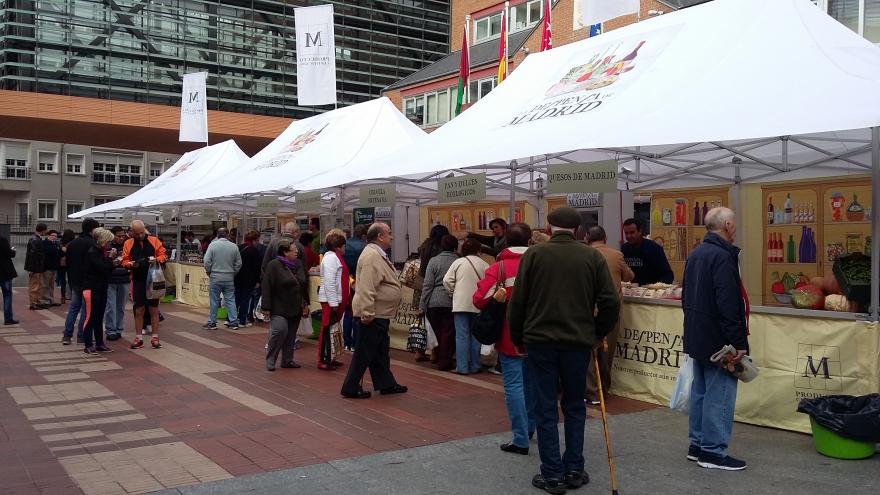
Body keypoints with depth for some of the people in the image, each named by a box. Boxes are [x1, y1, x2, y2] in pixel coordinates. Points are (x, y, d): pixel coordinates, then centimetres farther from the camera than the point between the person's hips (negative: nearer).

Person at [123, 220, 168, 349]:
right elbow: (124, 261, 4)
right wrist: (130, 264, -18)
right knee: (138, 310, 5)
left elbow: (164, 255, 1)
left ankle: (155, 337, 12)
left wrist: (157, 260, -19)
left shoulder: (154, 241, 2)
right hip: (137, 281, 1)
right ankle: (138, 338, 14)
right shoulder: (128, 244, 5)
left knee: (154, 310, 5)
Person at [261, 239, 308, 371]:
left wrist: (305, 302, 18)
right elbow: (266, 287, -13)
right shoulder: (273, 266, -10)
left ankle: (287, 360, 21)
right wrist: (266, 308, -16)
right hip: (279, 309, -7)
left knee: (291, 335, 10)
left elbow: (303, 285, 21)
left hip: (295, 309, 7)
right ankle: (270, 360, -5)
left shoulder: (297, 264, 12)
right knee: (280, 330, -19)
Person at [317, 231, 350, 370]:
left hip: (336, 300, 10)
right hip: (330, 300, -10)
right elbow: (329, 282, -21)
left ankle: (328, 358, 22)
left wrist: (341, 301, 19)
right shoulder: (331, 258, -15)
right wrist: (333, 303, -22)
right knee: (327, 329, -5)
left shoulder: (335, 257, 17)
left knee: (331, 329, 14)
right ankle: (323, 361, 0)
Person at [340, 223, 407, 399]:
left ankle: (386, 384, 27)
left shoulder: (378, 255, 15)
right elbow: (366, 289, -26)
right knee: (364, 352, -3)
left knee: (381, 351, 17)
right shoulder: (372, 256, -20)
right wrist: (367, 313, -27)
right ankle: (351, 388, 6)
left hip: (381, 314, 11)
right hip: (373, 315, -11)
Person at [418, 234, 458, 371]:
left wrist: (422, 306, 0)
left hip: (434, 303, 1)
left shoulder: (434, 261, -2)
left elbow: (427, 285, -3)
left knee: (436, 331, 15)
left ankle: (437, 357, 28)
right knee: (448, 333, 5)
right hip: (452, 303, -1)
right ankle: (444, 362, 6)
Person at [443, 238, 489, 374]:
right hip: (478, 305, 2)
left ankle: (462, 367, -2)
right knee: (475, 335, 11)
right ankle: (474, 366, 16)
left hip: (461, 303, -2)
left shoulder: (458, 262, 1)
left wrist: (453, 292, 11)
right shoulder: (484, 264, 3)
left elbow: (447, 280, -4)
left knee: (462, 336, 0)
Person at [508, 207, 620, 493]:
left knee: (546, 409, 6)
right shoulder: (592, 257, 1)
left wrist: (518, 338, 9)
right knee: (574, 407, 16)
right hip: (578, 342, 1)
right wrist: (597, 333, 13)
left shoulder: (534, 254, -2)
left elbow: (517, 301, -2)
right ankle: (574, 470, 19)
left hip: (540, 341, -1)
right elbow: (610, 302, -2)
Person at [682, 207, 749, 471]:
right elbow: (728, 304, -24)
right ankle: (713, 452, 3)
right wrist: (738, 342, -20)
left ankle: (697, 445, 23)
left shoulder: (695, 254, 12)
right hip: (717, 340, -10)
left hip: (697, 337, 10)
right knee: (719, 395, -2)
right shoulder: (723, 256, -18)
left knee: (700, 391, 15)